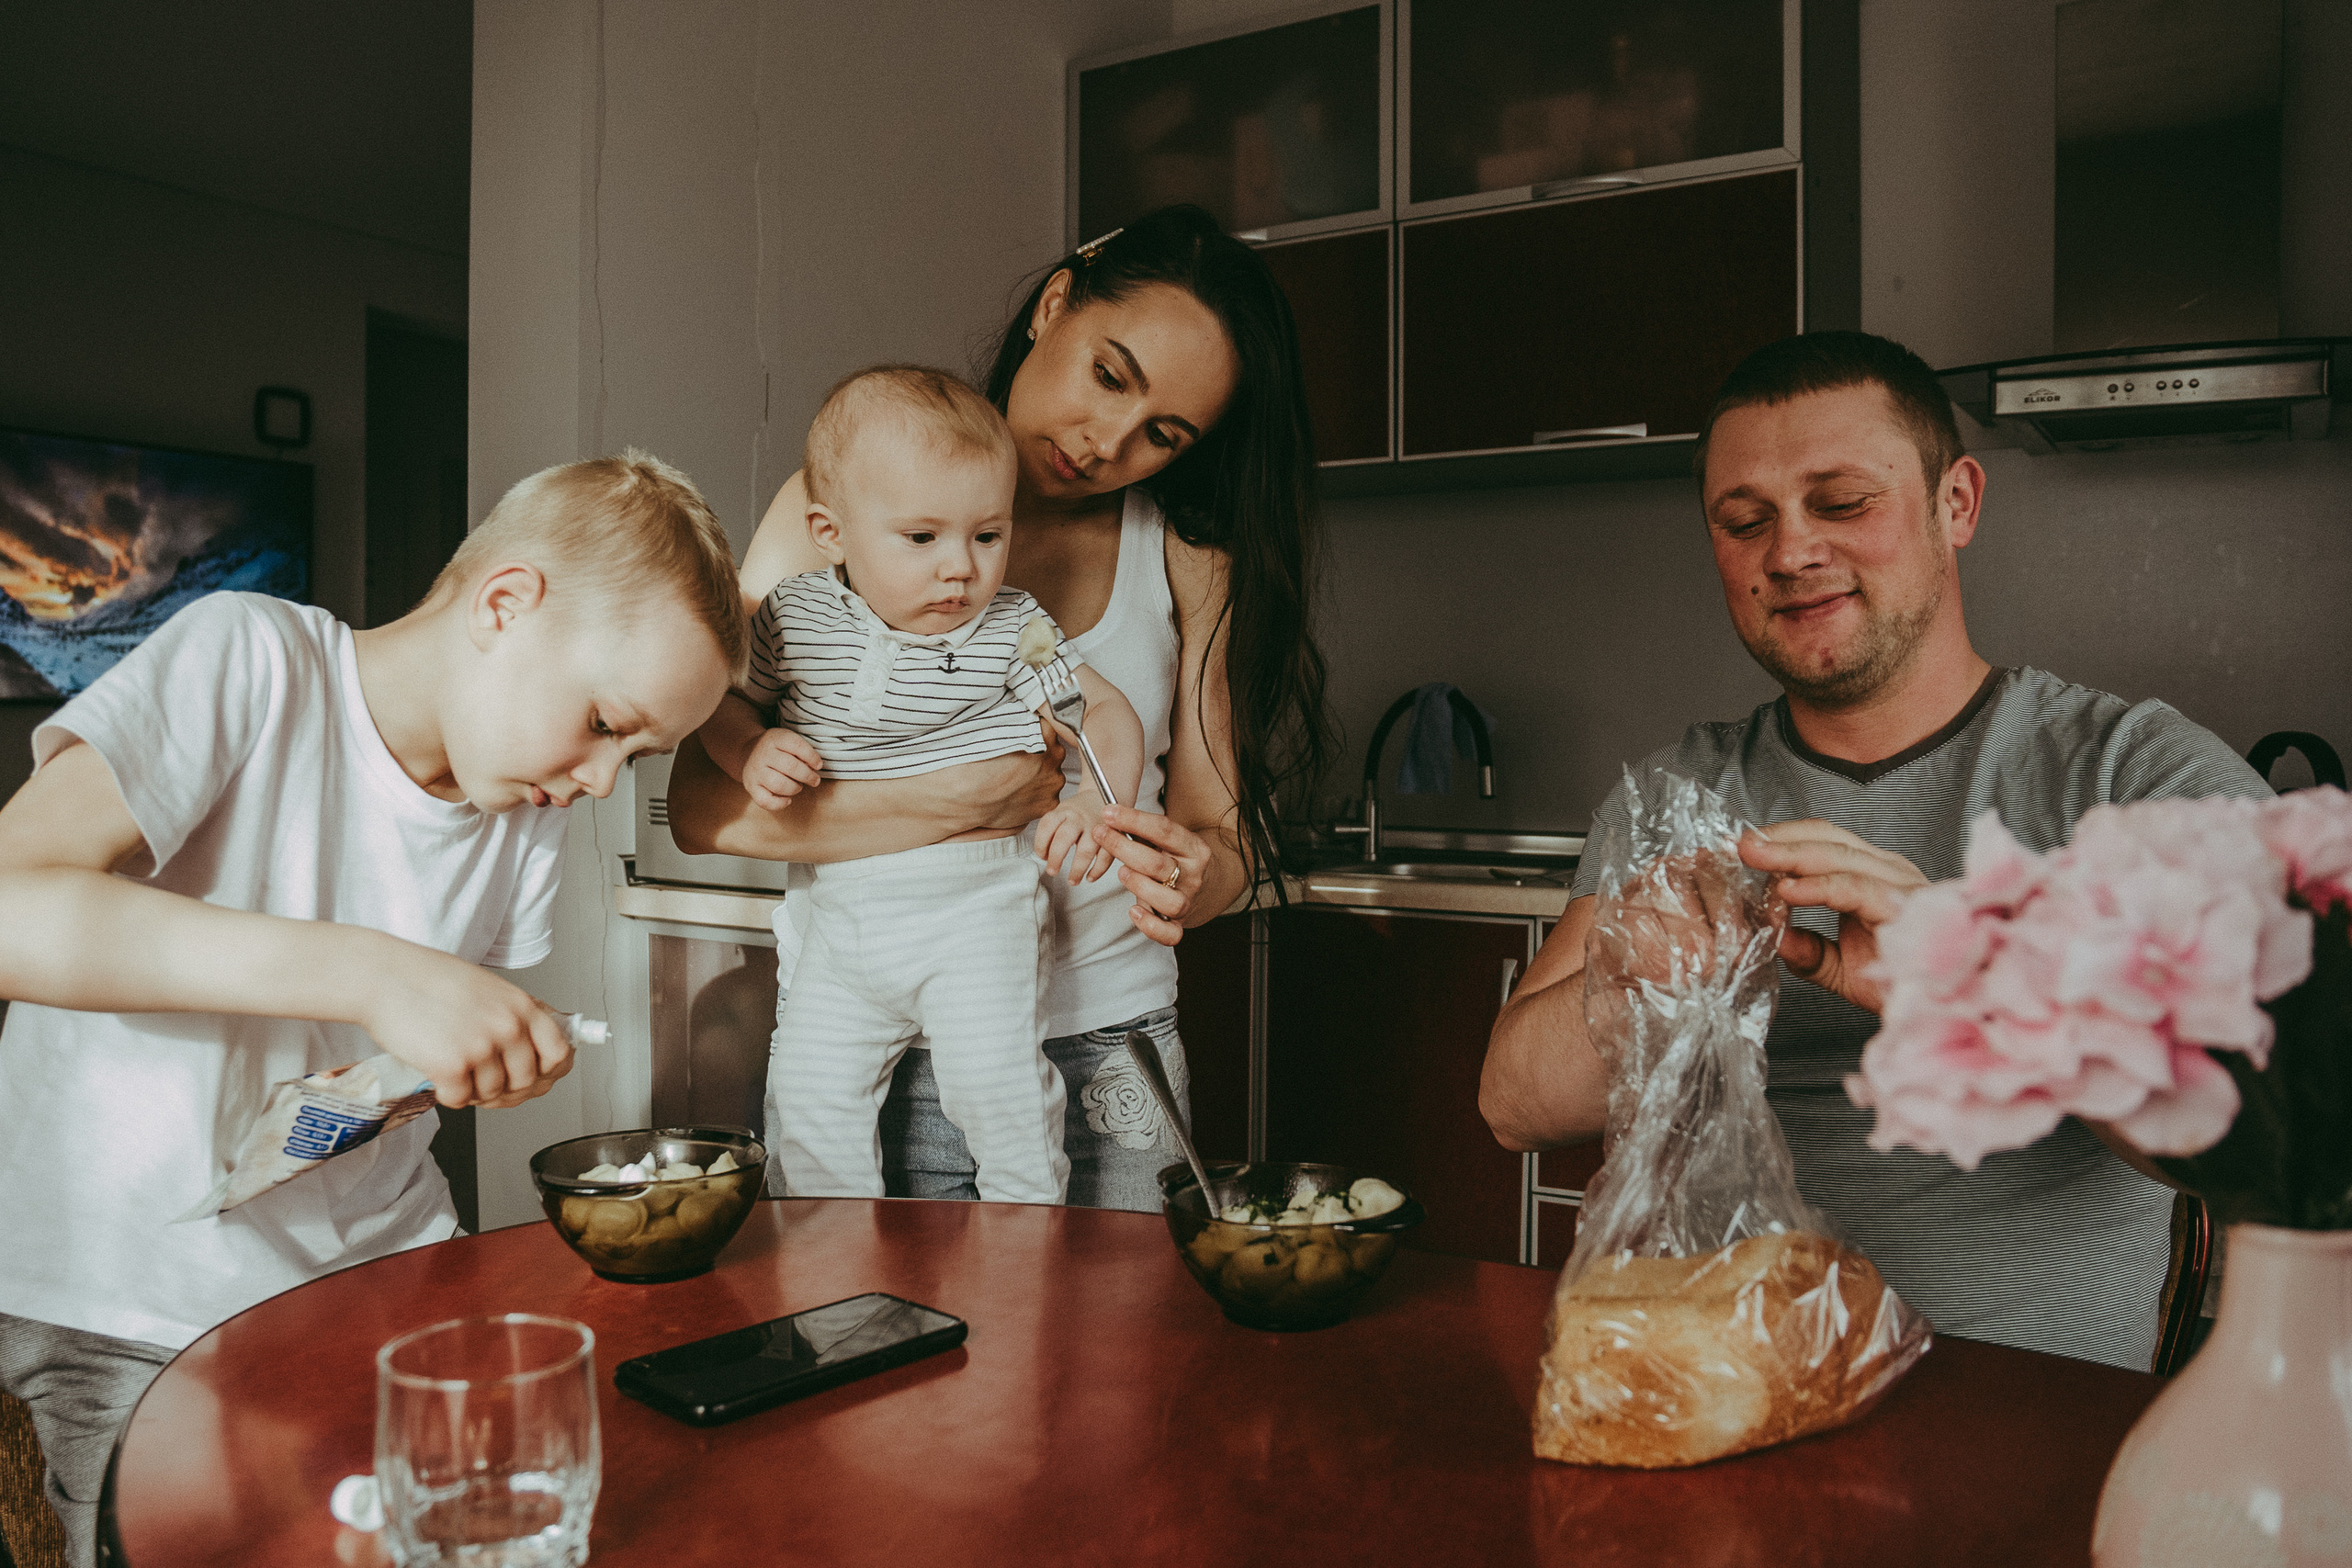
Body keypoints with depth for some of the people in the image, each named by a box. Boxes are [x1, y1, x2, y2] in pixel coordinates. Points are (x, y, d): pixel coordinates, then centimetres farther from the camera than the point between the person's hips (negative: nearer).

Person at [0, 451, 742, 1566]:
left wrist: (506, 1056, -11)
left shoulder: (533, 812, 1)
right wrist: (373, 974, -36)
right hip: (125, 1314, -4)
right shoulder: (245, 660, -16)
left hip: (385, 1271, 5)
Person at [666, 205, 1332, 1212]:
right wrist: (965, 801, -21)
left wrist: (1189, 879, -20)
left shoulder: (1185, 550, 5)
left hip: (1098, 1040, 2)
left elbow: (1225, 827, 3)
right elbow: (702, 806, -11)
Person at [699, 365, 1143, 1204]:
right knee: (808, 1093, 2)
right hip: (843, 908, 3)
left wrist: (1098, 801, -17)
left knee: (997, 1082, -15)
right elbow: (727, 705, 14)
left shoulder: (1012, 629, -4)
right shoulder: (794, 617, 1)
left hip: (976, 904, -3)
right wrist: (752, 752, -9)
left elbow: (1108, 710, 1)